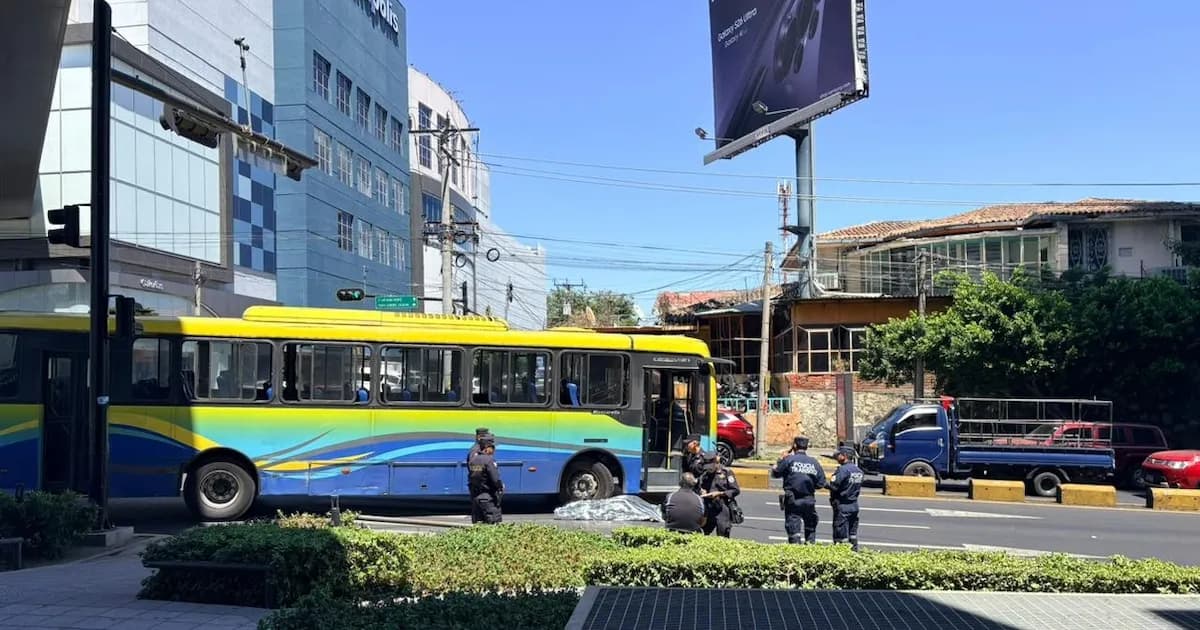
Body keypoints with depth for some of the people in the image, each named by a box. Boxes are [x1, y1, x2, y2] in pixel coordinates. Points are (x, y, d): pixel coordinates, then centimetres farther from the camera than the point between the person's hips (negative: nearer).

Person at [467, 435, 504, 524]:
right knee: (493, 525, -5)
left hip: (474, 498, 8)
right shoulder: (489, 460, -15)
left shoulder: (472, 460, 8)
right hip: (488, 499, -8)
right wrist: (501, 487, -1)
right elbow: (496, 480, -18)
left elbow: (470, 478, 9)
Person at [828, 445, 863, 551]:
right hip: (854, 505, 8)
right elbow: (859, 487, 13)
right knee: (853, 533, 15)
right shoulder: (859, 471, 9)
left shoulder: (843, 469, -18)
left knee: (841, 534, -3)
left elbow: (834, 486, -20)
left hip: (842, 506, -8)